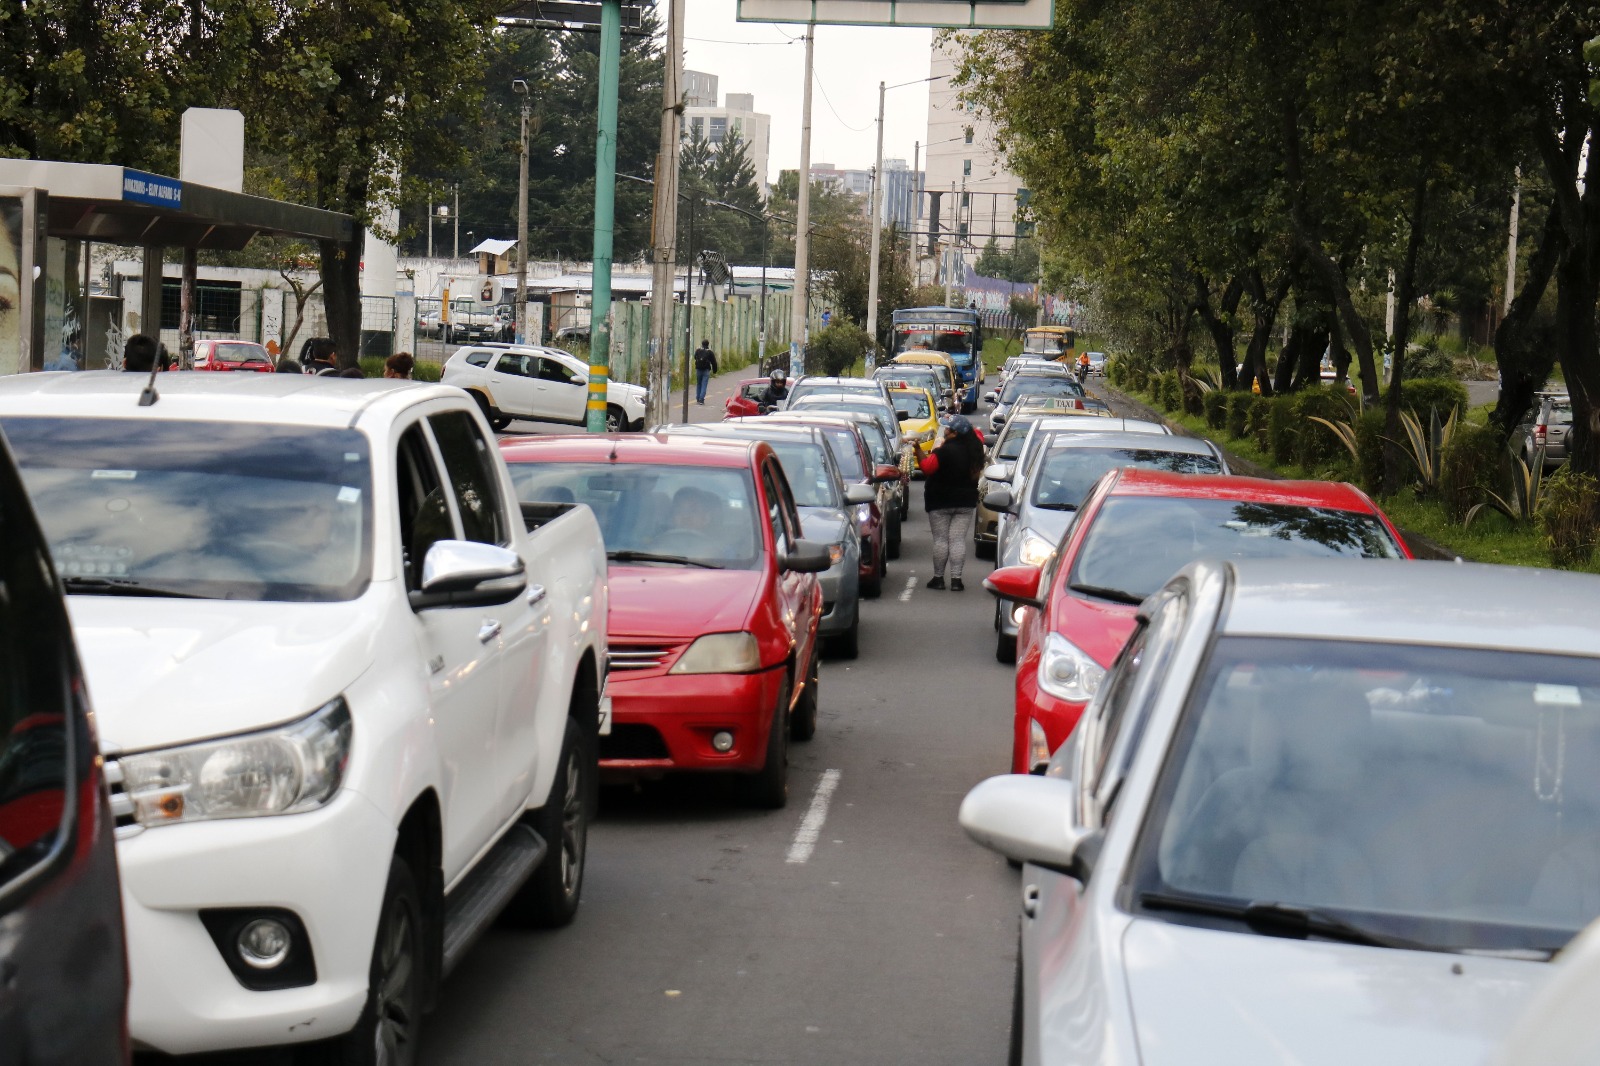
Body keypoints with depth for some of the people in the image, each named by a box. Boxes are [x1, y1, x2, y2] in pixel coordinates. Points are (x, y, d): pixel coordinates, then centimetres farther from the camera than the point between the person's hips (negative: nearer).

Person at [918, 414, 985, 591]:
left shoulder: (944, 451, -19)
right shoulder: (973, 449, 2)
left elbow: (927, 467, -22)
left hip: (940, 503, -5)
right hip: (965, 503, 5)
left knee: (940, 540, 2)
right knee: (958, 540, 3)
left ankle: (938, 578, 5)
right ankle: (956, 579, -2)